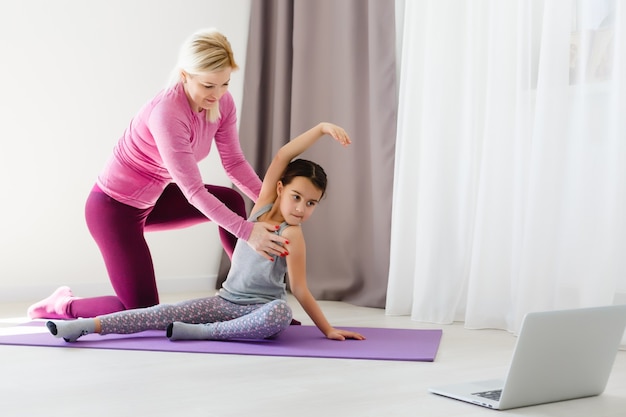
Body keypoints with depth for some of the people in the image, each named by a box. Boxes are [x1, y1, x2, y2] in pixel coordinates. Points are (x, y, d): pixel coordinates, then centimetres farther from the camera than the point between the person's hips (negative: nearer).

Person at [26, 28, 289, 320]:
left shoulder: (222, 103, -10)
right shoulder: (167, 113, -33)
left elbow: (234, 162, -6)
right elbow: (193, 191, -32)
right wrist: (246, 231, -33)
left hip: (150, 199, 8)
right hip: (113, 207, -8)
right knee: (143, 312, -4)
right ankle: (62, 305, 17)